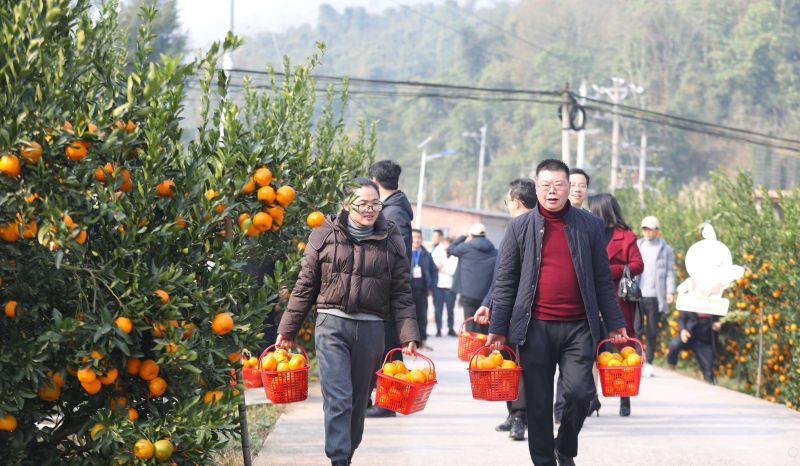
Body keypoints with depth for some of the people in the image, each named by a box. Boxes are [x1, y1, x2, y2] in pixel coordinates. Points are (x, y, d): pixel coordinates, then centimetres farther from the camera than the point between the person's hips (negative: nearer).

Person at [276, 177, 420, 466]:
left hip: (371, 329, 2)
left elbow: (401, 293, 6)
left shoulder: (391, 241, 5)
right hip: (332, 324, -2)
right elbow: (305, 286, 7)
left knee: (358, 400, 10)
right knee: (338, 397, -13)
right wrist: (287, 330, 6)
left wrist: (408, 335, -3)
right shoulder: (325, 236, 2)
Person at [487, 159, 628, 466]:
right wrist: (497, 328, 2)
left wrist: (615, 324, 6)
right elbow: (505, 282, 6)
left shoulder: (590, 225, 7)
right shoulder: (520, 227, 5)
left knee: (579, 393, -8)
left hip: (578, 327, 0)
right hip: (535, 327, 0)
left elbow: (602, 280, 9)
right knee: (538, 403, 3)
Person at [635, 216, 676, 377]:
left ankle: (648, 364, 9)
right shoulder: (637, 247, 12)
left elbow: (670, 272, 4)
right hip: (638, 295, 1)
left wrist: (670, 291, -9)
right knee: (636, 328, -8)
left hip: (656, 297, -1)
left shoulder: (665, 249, 7)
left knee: (652, 332, 2)